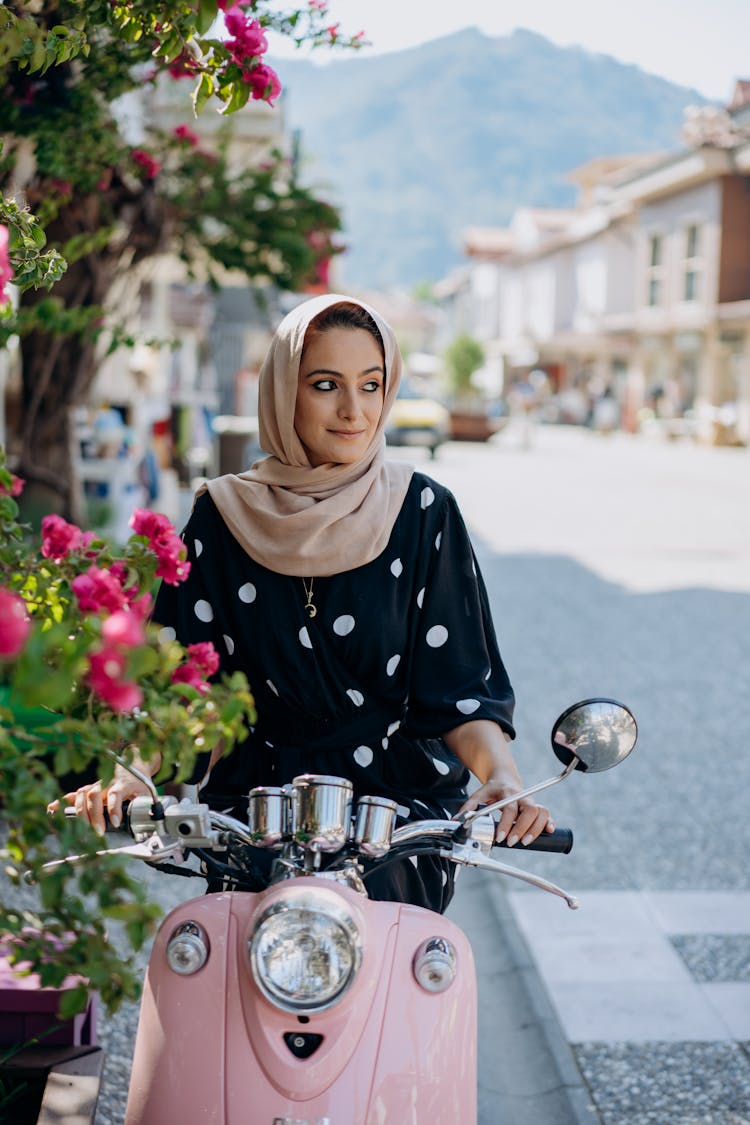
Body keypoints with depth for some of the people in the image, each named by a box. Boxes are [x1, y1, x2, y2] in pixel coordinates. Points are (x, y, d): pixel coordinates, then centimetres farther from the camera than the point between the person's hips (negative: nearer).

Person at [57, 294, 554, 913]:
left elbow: (459, 685, 0)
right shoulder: (226, 515, 5)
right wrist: (128, 775, -16)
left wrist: (501, 775, -19)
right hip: (258, 791, 1)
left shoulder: (423, 511, 2)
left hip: (401, 793, 0)